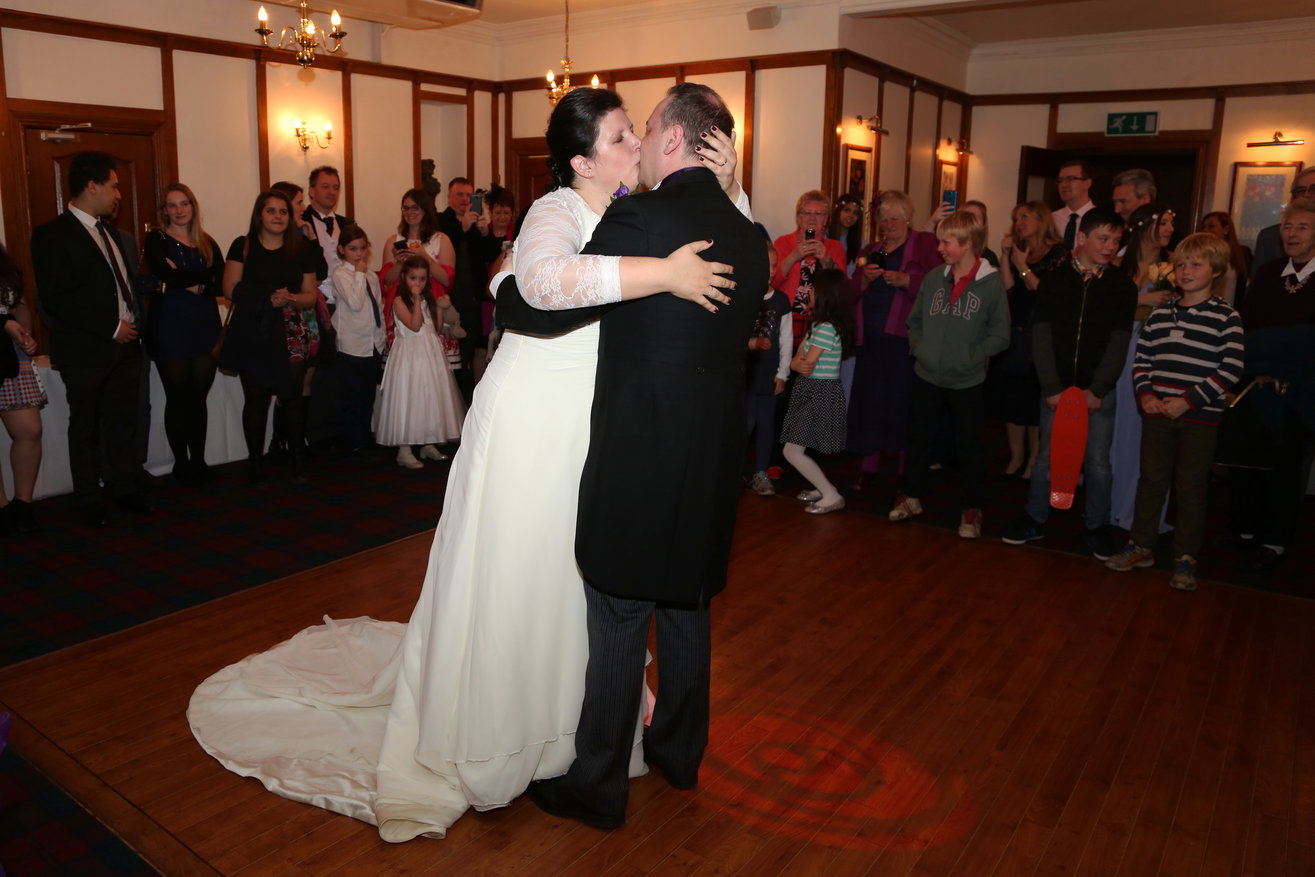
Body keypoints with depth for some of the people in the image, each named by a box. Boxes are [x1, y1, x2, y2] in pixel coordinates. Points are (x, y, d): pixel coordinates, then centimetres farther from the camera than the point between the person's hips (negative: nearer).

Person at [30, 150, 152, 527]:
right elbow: (55, 299, -17)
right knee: (86, 426, 6)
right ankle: (88, 500, 18)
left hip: (124, 345, 6)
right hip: (85, 351, -6)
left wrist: (133, 323, 8)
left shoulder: (108, 231, 15)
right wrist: (111, 328, -17)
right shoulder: (52, 235, -10)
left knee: (123, 422, 12)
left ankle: (125, 487, 24)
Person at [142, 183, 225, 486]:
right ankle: (181, 462, 13)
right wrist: (203, 278, -11)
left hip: (205, 327, 3)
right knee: (177, 398, 3)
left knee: (199, 397, 7)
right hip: (171, 328, -3)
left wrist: (187, 282, -13)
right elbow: (165, 275, -17)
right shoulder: (157, 240, 1)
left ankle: (198, 460, 17)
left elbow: (220, 284, -1)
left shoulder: (207, 243, 12)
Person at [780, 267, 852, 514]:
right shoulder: (818, 324, 11)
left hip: (820, 394, -9)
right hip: (812, 390, 9)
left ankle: (832, 496, 0)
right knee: (798, 449, 13)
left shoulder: (826, 328, -20)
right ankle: (824, 488, 24)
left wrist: (798, 364, 3)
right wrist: (799, 363, -13)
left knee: (792, 451, -8)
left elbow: (805, 367, -18)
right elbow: (798, 359, 8)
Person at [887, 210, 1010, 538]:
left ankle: (971, 509, 21)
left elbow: (1000, 335, -8)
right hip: (927, 376, 4)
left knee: (968, 446, 7)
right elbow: (915, 320, 11)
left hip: (968, 382, -4)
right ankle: (912, 496, 31)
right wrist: (918, 348, -2)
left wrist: (969, 357, -14)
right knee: (919, 438, 15)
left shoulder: (991, 284, -11)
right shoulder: (933, 278, 1)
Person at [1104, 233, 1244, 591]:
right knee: (1151, 480, 11)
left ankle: (1185, 558, 16)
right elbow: (1142, 357, 11)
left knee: (1191, 487, 5)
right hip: (1158, 413, 4)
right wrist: (1145, 394, -5)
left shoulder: (1226, 316, -5)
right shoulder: (1160, 313, 8)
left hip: (1200, 418, -4)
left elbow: (1231, 369, -10)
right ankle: (1141, 546, 24)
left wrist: (1188, 401, -16)